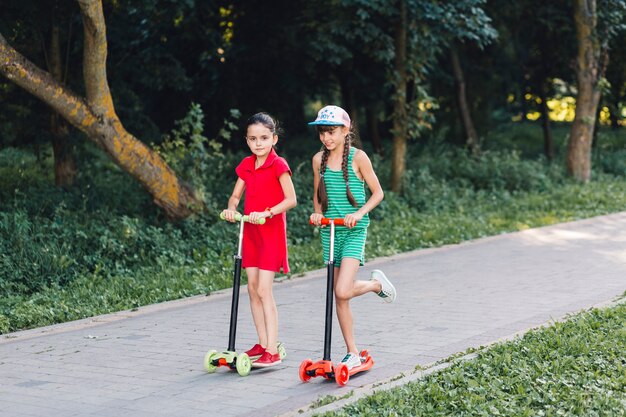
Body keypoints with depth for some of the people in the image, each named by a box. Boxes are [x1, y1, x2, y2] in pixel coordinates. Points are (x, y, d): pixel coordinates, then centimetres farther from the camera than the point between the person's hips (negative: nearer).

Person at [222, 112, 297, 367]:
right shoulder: (246, 165, 8)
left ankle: (272, 351, -10)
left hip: (271, 231, -7)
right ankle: (262, 344, 18)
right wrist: (231, 209, -9)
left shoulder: (278, 165, -11)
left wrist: (267, 213, -27)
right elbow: (236, 195, 13)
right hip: (250, 231, 7)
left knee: (264, 290, -11)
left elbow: (291, 199, -16)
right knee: (253, 288, 8)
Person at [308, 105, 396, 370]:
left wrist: (359, 213, -16)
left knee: (343, 292, -18)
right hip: (329, 230, 5)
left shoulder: (358, 157, -6)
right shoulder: (319, 160, 6)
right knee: (338, 296, 4)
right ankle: (352, 353, 15)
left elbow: (377, 192, -1)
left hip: (354, 231, -4)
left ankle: (377, 284, 14)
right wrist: (317, 213, 0)